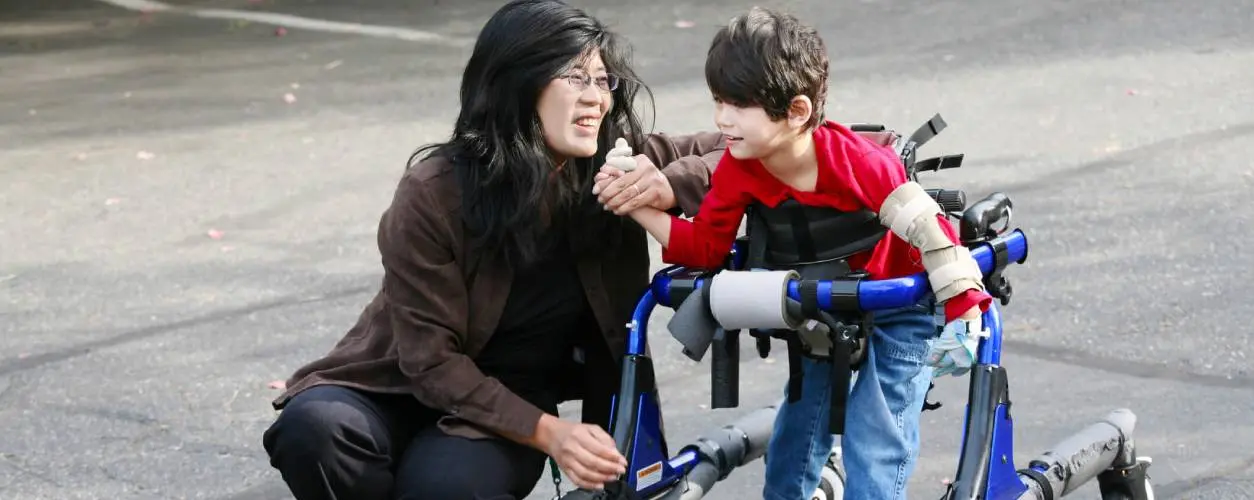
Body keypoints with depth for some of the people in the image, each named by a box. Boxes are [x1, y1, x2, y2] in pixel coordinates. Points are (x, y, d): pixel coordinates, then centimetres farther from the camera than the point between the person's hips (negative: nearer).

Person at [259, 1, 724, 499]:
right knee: (314, 427, -35)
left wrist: (670, 187, -29)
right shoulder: (434, 193, -21)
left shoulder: (618, 168, -13)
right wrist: (547, 432, -31)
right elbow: (430, 359, -19)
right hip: (410, 388, -1)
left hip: (513, 402, 1)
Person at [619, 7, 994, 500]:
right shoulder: (738, 170, -16)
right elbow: (706, 247, -10)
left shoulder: (861, 163, -32)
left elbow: (928, 228, -27)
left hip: (896, 310, -5)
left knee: (873, 443, -11)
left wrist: (965, 314, -27)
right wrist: (641, 209, -24)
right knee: (794, 436, 11)